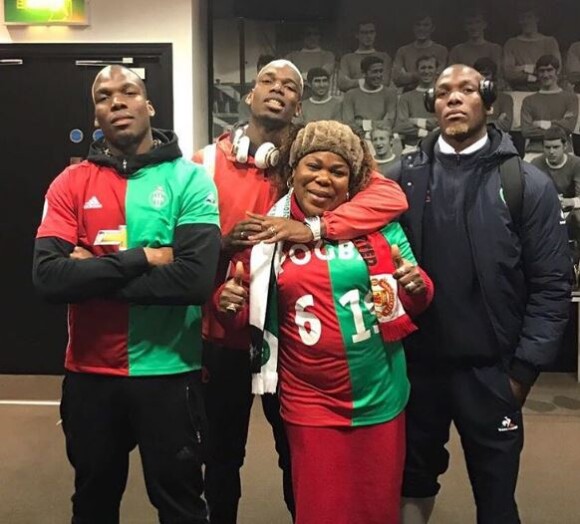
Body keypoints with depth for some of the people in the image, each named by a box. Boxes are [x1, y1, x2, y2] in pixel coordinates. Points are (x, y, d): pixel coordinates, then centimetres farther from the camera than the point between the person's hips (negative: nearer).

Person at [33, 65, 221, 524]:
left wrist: (94, 273, -16)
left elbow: (196, 279, -21)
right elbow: (49, 278, -14)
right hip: (89, 373, 3)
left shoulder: (189, 179, -7)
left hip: (168, 372, -3)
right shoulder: (70, 184, -1)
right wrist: (142, 258, -20)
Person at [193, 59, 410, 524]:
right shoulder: (208, 161, -2)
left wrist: (313, 228, -29)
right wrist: (223, 243, -20)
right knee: (222, 454, 17)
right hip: (224, 333, 0)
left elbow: (391, 197, -18)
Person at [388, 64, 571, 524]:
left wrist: (524, 370, -8)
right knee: (413, 481, 19)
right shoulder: (404, 177, 4)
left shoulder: (528, 184, -3)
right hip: (415, 364, 2)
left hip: (490, 370, -1)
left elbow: (551, 286, -5)